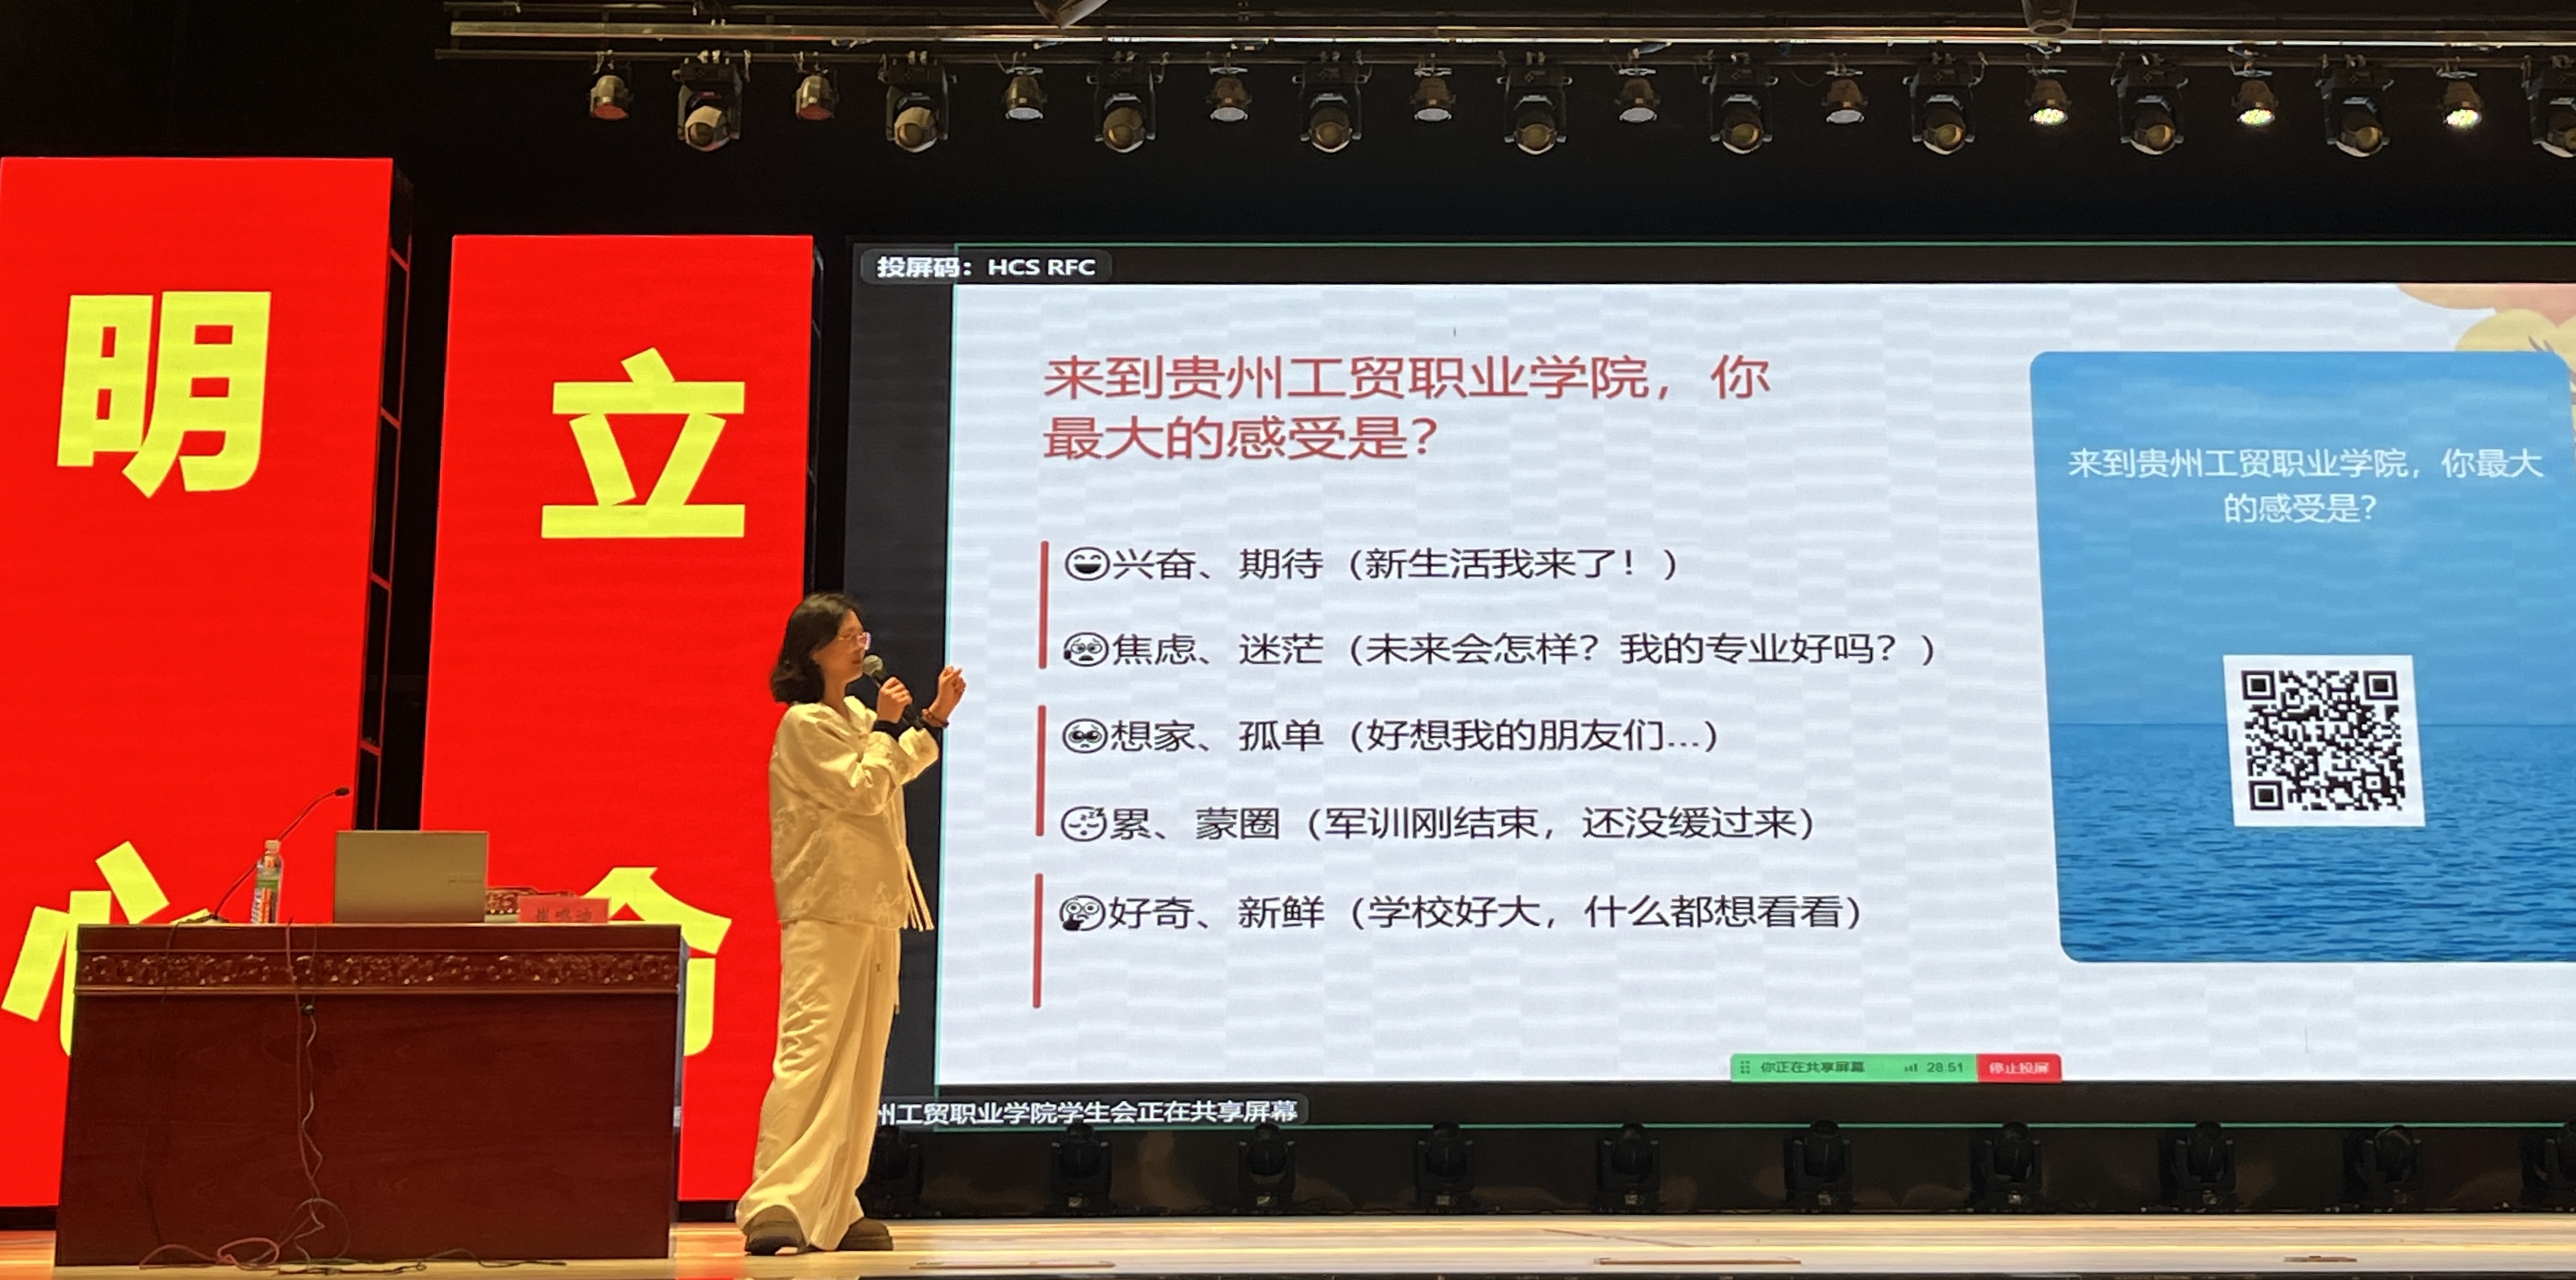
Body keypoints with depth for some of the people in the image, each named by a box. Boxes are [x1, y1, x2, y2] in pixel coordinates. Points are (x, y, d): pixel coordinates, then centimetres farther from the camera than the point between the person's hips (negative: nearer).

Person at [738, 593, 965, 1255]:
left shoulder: (855, 716, 17)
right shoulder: (804, 724, -10)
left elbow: (898, 767, 34)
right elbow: (864, 790, -15)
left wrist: (937, 716, 26)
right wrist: (888, 726, -6)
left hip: (874, 909, 9)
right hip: (825, 914, -9)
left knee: (858, 1064, 10)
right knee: (808, 1052, -16)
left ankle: (832, 1210, 16)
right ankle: (773, 1206, -19)